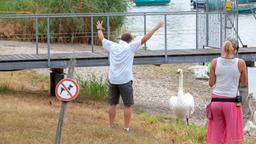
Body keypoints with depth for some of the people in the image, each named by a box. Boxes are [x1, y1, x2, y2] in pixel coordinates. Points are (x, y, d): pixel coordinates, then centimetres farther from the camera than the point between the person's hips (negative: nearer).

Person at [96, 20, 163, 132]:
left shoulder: (112, 46, 4)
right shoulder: (130, 47, -6)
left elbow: (101, 38, 19)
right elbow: (145, 39, -7)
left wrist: (99, 29, 38)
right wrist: (156, 28, -3)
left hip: (112, 80, 4)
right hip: (125, 81, -4)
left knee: (112, 104, 13)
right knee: (128, 105, 5)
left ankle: (111, 125, 19)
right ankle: (126, 127, 5)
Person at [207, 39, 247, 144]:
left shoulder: (215, 62, -1)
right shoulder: (240, 63, -5)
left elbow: (211, 83, 4)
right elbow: (244, 83, 5)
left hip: (216, 100, 2)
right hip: (232, 102, -2)